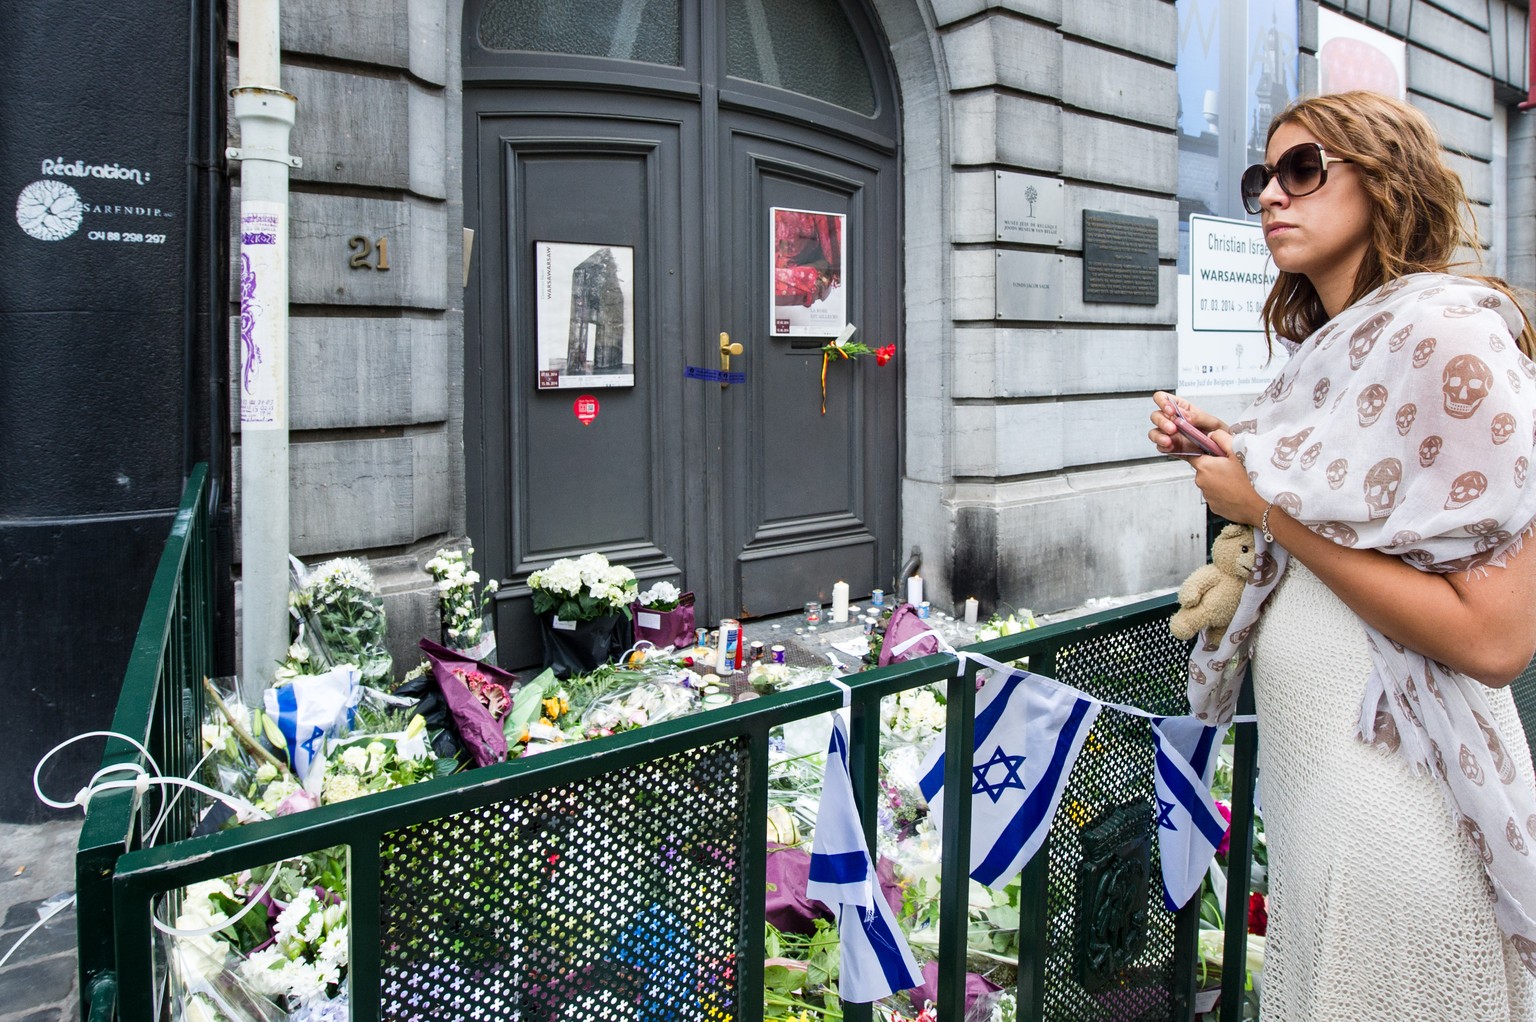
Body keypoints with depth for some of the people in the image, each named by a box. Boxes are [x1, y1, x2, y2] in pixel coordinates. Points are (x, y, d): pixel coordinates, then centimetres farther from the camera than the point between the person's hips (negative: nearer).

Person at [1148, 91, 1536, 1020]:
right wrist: (1222, 454, 3)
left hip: (1396, 795, -8)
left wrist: (1268, 506, -20)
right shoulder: (1331, 348, 9)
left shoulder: (1449, 333, -17)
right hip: (1305, 762, 8)